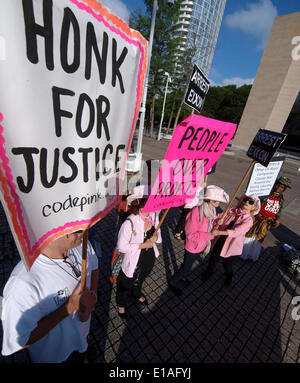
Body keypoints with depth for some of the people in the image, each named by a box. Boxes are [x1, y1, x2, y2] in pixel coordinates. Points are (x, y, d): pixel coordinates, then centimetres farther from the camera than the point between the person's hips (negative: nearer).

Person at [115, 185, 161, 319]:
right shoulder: (130, 222, -35)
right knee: (126, 283, 25)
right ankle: (120, 304, 59)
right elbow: (121, 246, -27)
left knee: (141, 278, 36)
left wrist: (156, 236, -21)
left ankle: (137, 294, 70)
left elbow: (157, 232, 2)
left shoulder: (154, 215, -15)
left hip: (150, 258, 6)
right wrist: (143, 245, -27)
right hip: (134, 262, -5)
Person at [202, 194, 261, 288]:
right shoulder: (232, 211, -6)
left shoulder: (248, 220, -17)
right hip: (218, 243, 3)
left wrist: (219, 232, -40)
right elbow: (219, 216, -1)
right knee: (213, 260, 21)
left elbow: (236, 231, -31)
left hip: (231, 248, -2)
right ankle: (208, 272, 53)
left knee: (228, 266, 21)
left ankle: (228, 276, 57)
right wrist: (218, 220, -26)